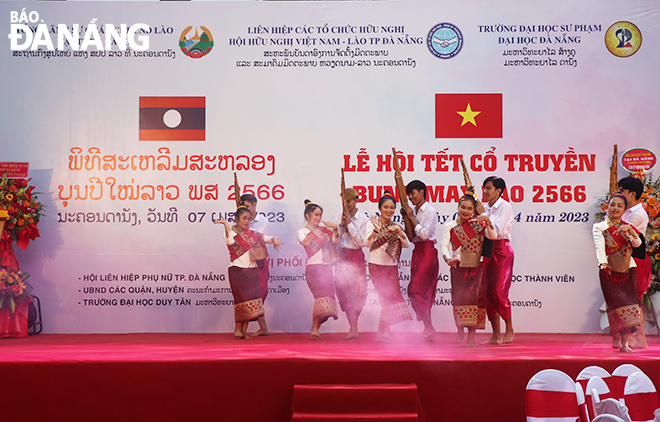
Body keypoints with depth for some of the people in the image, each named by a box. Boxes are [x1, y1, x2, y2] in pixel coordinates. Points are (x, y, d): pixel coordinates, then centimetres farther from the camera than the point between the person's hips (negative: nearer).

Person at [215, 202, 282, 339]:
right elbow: (230, 241, -23)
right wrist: (226, 224, -27)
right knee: (242, 298, -10)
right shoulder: (231, 232, -1)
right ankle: (238, 329, 2)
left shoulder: (252, 234, 14)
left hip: (251, 271, 5)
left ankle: (244, 331, 8)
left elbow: (265, 238, 9)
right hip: (237, 270, -5)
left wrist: (274, 240, -12)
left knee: (251, 299, 1)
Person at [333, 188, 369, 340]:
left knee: (358, 293, 4)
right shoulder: (337, 218, 6)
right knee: (344, 288, -16)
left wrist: (350, 224, -14)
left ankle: (353, 327, 21)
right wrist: (341, 225, -11)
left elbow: (360, 242, -8)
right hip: (342, 257, 0)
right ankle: (353, 329, -16)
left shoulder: (363, 219, 0)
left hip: (356, 257, 0)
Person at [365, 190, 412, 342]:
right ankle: (383, 333, 3)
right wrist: (376, 231, -33)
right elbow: (367, 243, -16)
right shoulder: (372, 222, -2)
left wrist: (399, 232, -17)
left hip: (392, 266, 4)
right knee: (387, 297, -7)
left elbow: (406, 245, -1)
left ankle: (383, 333, 11)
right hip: (377, 265, -4)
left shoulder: (395, 226, 11)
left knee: (392, 297, 0)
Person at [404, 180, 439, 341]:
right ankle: (428, 330, 11)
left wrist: (412, 219, -11)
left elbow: (424, 234, -18)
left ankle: (429, 328, -7)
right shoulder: (414, 212, 14)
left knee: (415, 289, -14)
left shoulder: (430, 211, -9)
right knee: (422, 292, 7)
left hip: (427, 251, -8)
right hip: (417, 252, 8)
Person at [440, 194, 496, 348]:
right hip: (458, 267, 1)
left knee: (474, 298, -5)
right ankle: (460, 332, 19)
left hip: (476, 267, 0)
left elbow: (493, 236, -9)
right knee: (459, 298, -1)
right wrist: (448, 259, -22)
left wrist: (487, 221, -24)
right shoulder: (450, 226, 6)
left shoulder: (479, 224, 5)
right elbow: (444, 244, -4)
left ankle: (471, 337, 0)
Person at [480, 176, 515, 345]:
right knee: (488, 292, 2)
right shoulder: (485, 207, 13)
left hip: (501, 250, -7)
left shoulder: (505, 207, -7)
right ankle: (496, 335, 7)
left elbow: (496, 230, -16)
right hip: (487, 249, 7)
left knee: (498, 292, -8)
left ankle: (509, 330, 10)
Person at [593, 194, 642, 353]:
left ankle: (624, 343, -1)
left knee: (628, 303, -7)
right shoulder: (599, 227, 3)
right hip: (610, 271, -2)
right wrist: (603, 263, -32)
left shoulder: (627, 227, 12)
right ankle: (619, 340, -3)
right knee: (617, 305, -11)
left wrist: (629, 230, -23)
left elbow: (637, 244, -5)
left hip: (628, 271, 2)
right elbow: (599, 246, -14)